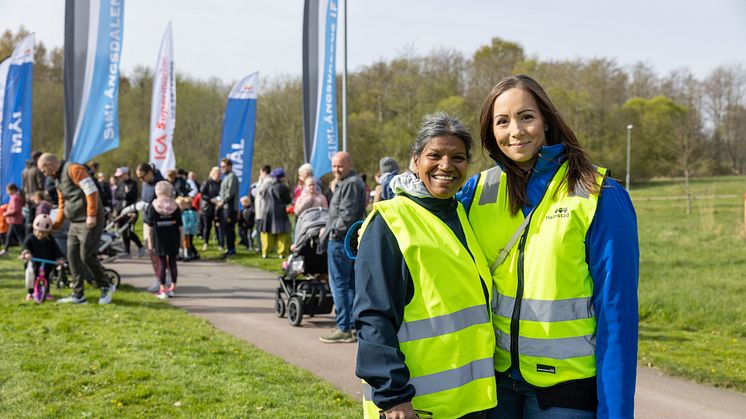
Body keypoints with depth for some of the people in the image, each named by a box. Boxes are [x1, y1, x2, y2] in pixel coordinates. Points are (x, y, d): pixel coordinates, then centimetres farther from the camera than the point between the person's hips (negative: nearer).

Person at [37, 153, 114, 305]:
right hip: (75, 223, 10)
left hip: (89, 222, -10)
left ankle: (106, 288, 10)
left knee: (86, 256, -8)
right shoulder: (58, 178, 18)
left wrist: (91, 216, -21)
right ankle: (78, 295, 11)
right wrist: (55, 226, 18)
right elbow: (62, 205, 24)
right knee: (72, 257, 6)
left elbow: (92, 191, -20)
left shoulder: (73, 169, -12)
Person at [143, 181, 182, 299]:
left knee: (162, 264, 3)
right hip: (173, 240, 2)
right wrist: (181, 239, 10)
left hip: (159, 240, -2)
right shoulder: (175, 206, 1)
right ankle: (173, 288, 14)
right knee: (172, 263, 9)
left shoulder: (152, 207, -5)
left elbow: (149, 226, -4)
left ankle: (162, 289, 4)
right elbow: (180, 225, 2)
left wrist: (149, 241, 2)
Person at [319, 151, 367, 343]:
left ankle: (343, 329, -4)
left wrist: (331, 230, -11)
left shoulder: (351, 184, -15)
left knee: (339, 284, -6)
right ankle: (354, 325, 18)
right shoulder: (347, 182, 20)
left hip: (341, 241, -11)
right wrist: (329, 229, 14)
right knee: (351, 284, 13)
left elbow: (347, 215, -21)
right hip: (351, 241, 11)